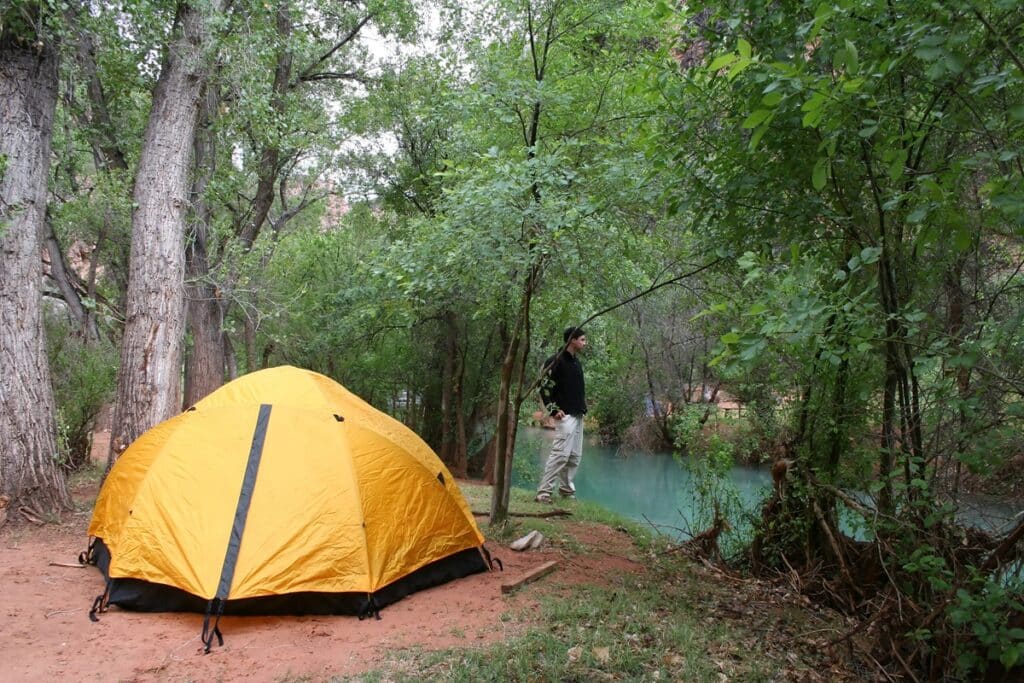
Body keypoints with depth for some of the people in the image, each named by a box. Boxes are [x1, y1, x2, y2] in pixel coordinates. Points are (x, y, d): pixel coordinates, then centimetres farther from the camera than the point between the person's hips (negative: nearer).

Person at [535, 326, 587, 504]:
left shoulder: (577, 362, 17)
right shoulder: (555, 361, -10)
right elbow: (544, 387, -14)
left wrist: (583, 408, 16)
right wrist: (554, 410, -18)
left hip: (578, 416, 9)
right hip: (565, 416, -9)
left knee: (575, 456, 12)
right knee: (560, 454, -14)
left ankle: (567, 490, 22)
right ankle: (543, 492, -11)